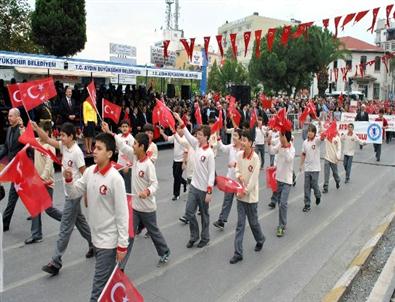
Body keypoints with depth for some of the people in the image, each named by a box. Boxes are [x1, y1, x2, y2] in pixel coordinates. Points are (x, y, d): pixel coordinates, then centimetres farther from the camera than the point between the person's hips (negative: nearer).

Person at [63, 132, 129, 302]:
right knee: (108, 279, 24)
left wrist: (122, 244, -16)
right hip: (96, 236, 7)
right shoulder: (89, 171, 0)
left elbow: (122, 213, -18)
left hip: (109, 240, -7)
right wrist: (68, 180, -11)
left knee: (99, 284, 1)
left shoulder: (115, 178, -21)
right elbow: (74, 194, 10)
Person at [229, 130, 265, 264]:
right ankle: (238, 253, 8)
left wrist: (245, 191, -18)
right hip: (240, 194, 4)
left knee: (253, 221, 13)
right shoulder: (239, 155, 0)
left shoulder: (255, 158, -16)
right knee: (240, 224, 4)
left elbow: (254, 177, -18)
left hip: (251, 195, -4)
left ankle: (260, 240, 43)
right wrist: (238, 175, -14)